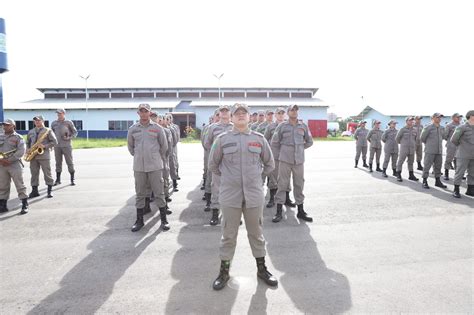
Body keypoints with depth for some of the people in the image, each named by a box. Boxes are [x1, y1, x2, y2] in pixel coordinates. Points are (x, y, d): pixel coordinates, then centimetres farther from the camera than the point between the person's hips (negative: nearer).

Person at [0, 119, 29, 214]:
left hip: (15, 164, -5)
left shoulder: (18, 137, 0)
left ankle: (25, 205, -2)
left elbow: (21, 151, -11)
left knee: (20, 186, -4)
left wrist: (10, 160, -16)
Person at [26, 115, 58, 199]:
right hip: (33, 156, 5)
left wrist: (44, 146, -16)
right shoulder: (30, 132, 16)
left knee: (47, 174, -2)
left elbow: (54, 142, -4)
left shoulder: (48, 131, 1)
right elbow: (27, 143, 23)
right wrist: (27, 150, 3)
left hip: (44, 155, -5)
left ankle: (49, 191, 5)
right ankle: (34, 191, 13)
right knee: (34, 174, 6)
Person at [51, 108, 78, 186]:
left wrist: (69, 138, -12)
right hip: (57, 146, 3)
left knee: (69, 162, -1)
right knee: (58, 163, 7)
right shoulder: (54, 123, 9)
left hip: (67, 145, -3)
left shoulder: (69, 122, 0)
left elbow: (75, 132, 4)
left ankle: (72, 179, 6)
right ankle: (58, 180, 16)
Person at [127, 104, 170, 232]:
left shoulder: (157, 128, -1)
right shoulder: (133, 129, 5)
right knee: (140, 194, 11)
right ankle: (139, 220, 23)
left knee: (159, 193, 2)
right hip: (138, 167, 2)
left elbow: (164, 146, 8)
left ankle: (164, 220, 14)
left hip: (155, 166, -2)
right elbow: (130, 146, 18)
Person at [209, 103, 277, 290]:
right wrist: (226, 177, 9)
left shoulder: (259, 139, 3)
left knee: (256, 233, 14)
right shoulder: (222, 139, -1)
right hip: (230, 195, -1)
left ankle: (262, 269, 31)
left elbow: (269, 164, 15)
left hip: (254, 194, 2)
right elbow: (213, 165, 10)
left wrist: (257, 176, 12)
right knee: (228, 235, 9)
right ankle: (224, 272, 26)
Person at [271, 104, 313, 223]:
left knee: (299, 185, 8)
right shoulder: (282, 126, 0)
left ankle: (301, 211, 20)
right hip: (285, 160, -2)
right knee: (282, 185, 0)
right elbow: (274, 142, 6)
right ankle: (279, 212, 8)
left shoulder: (303, 126, 8)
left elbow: (309, 141, 18)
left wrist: (300, 149, 15)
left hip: (299, 160, 3)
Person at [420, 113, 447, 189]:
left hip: (439, 151, 6)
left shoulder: (442, 128, 9)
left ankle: (438, 181, 19)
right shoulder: (428, 128, -8)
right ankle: (424, 181, 5)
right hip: (430, 151, -5)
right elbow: (422, 138, 1)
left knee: (438, 166, 9)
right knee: (427, 166, -2)